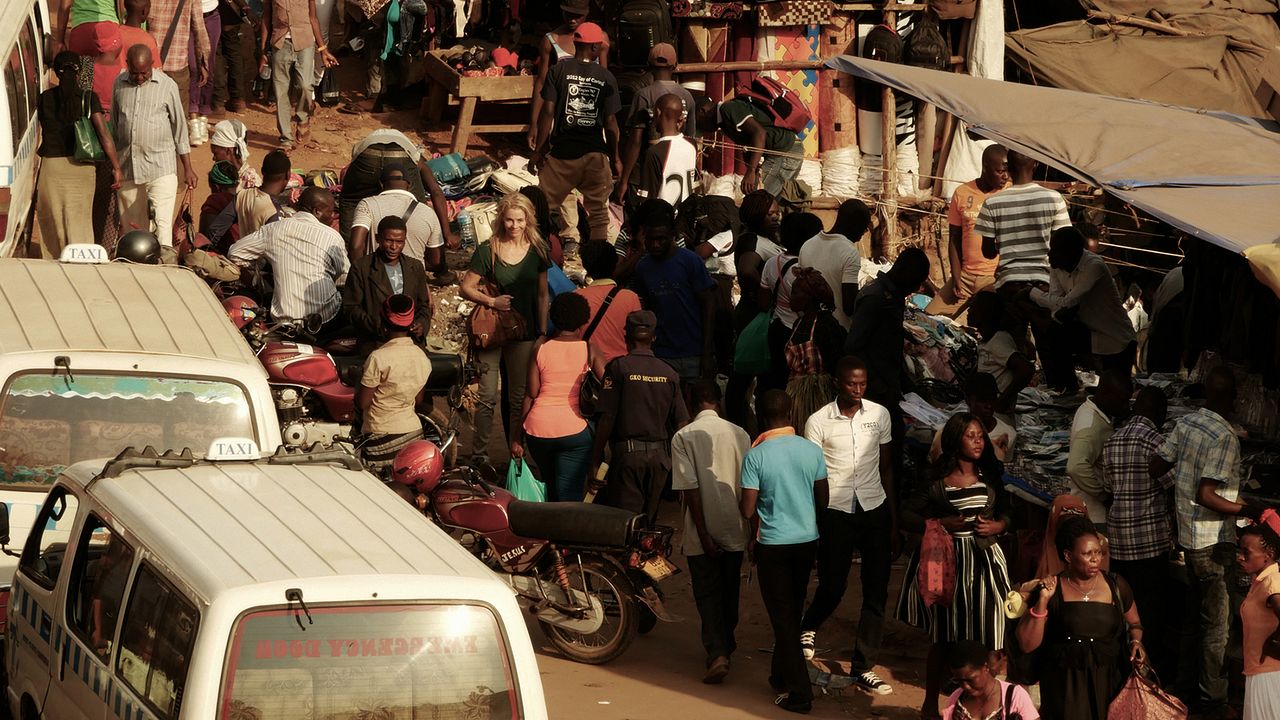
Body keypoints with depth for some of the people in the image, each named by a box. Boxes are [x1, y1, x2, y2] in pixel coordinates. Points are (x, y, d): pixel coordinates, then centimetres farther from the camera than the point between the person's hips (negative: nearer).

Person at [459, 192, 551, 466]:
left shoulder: (536, 250, 2)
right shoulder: (487, 251, -7)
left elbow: (542, 295, 8)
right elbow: (465, 288, -3)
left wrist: (543, 331, 5)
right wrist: (491, 301, -18)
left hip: (524, 332, 2)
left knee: (519, 398, 8)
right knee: (487, 397, -2)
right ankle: (480, 455, 7)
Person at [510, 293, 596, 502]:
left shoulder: (540, 348, 0)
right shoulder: (588, 351, -2)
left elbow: (530, 395, 1)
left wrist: (517, 436, 7)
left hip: (538, 429, 2)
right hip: (574, 430, -2)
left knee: (552, 491, 25)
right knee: (570, 499, -2)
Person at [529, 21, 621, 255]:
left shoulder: (558, 71, -4)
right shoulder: (606, 77, -2)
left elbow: (548, 112, -8)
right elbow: (610, 121, -1)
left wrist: (539, 149, 0)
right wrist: (615, 158, 10)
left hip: (562, 150, -1)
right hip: (595, 153, 1)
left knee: (548, 201, 13)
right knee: (597, 208, 10)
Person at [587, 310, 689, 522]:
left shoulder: (619, 368, -5)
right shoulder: (669, 373, 6)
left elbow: (606, 419, -9)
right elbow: (681, 424, 6)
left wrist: (594, 464, -5)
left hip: (628, 453, -4)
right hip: (660, 455, 4)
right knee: (647, 522, 13)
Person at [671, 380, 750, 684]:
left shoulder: (683, 437, -10)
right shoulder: (739, 434, -2)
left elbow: (689, 488, -14)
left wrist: (703, 534, -12)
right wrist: (749, 524, 13)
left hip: (702, 534, -3)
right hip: (735, 530, 3)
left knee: (707, 594, 2)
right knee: (729, 591, 20)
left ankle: (717, 653, -14)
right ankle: (727, 644, 36)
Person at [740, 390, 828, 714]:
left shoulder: (756, 456, -14)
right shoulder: (812, 450, -4)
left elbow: (748, 509, -13)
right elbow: (823, 499, 5)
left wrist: (753, 537, 8)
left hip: (773, 544, -4)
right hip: (807, 541, 4)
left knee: (782, 618, 1)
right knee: (793, 613, 20)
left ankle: (799, 693, -3)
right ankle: (781, 674, 34)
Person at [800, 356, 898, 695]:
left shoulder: (879, 415, 4)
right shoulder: (819, 421, -4)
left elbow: (886, 467, 10)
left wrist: (894, 520, 9)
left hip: (874, 510, 3)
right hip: (835, 511, -3)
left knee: (876, 591, 1)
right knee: (833, 586, 3)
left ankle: (863, 667, 10)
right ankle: (808, 628, 37)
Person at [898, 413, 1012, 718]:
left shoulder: (989, 477, 7)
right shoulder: (938, 481, -5)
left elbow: (1006, 513, 16)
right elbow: (907, 515, -4)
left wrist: (997, 526, -5)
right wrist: (941, 524, -15)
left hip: (985, 559, 3)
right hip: (948, 561, -3)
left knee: (985, 637, -3)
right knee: (943, 638, 5)